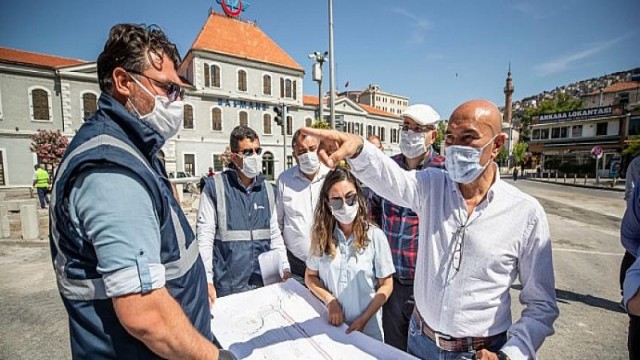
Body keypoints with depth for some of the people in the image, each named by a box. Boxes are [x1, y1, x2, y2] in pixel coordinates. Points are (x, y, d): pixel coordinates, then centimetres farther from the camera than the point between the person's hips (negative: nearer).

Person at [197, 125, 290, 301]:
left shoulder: (267, 189, 5)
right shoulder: (214, 187, -7)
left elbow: (275, 234, 9)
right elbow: (205, 235, -8)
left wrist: (285, 270, 3)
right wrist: (207, 281, -13)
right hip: (227, 286, -3)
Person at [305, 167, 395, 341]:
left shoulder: (375, 236, -15)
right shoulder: (321, 235, -8)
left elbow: (386, 285, -8)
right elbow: (310, 276, 1)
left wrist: (364, 319, -13)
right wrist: (330, 300, -14)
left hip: (367, 329, -2)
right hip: (331, 324, 2)